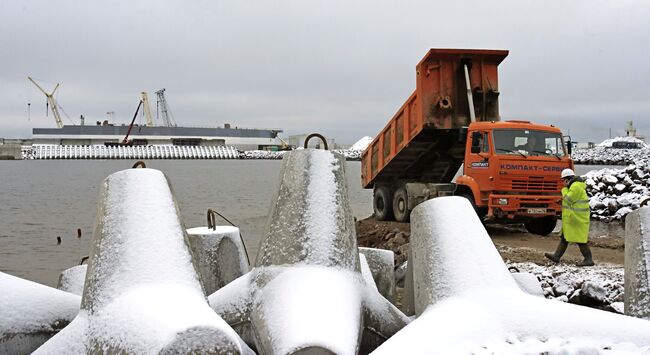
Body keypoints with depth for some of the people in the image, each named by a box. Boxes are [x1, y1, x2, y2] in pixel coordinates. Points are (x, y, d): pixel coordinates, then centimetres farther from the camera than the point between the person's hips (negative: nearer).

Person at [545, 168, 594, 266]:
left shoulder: (576, 187, -18)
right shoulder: (574, 186, 16)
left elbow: (568, 200, -18)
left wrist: (564, 190, -7)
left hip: (576, 218, -11)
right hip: (572, 218, 11)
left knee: (579, 239, -6)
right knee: (564, 237, 12)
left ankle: (588, 260, -1)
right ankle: (556, 256, 16)